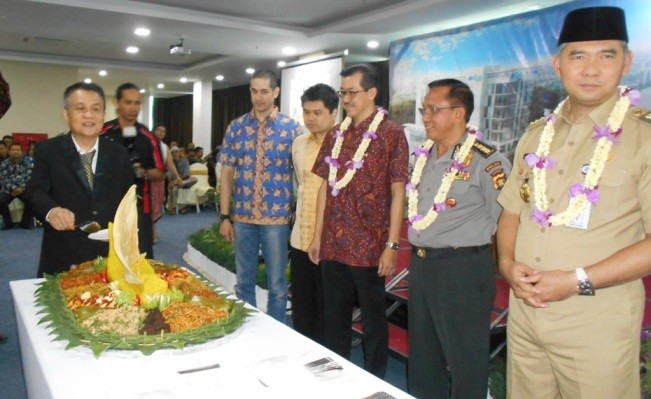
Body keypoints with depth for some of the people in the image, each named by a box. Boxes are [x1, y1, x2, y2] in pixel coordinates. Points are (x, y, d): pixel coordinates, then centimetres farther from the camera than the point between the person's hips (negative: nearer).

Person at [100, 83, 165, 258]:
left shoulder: (149, 138, 3)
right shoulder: (102, 134, -2)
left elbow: (161, 174, 5)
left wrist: (143, 172, -14)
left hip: (139, 206, 1)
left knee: (143, 257, 3)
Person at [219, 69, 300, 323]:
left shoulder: (291, 128, -2)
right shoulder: (236, 127, 5)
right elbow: (227, 173, 5)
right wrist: (224, 216, 1)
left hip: (277, 216, -2)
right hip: (242, 216, 3)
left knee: (277, 284, 8)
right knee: (243, 281, 14)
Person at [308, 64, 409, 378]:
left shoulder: (391, 134, -6)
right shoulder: (336, 135, 10)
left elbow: (398, 192, -8)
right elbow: (326, 186, 13)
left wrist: (392, 245, -12)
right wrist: (318, 236, 10)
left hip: (369, 246, -5)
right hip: (333, 244, 5)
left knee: (372, 317, 11)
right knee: (334, 316, 16)